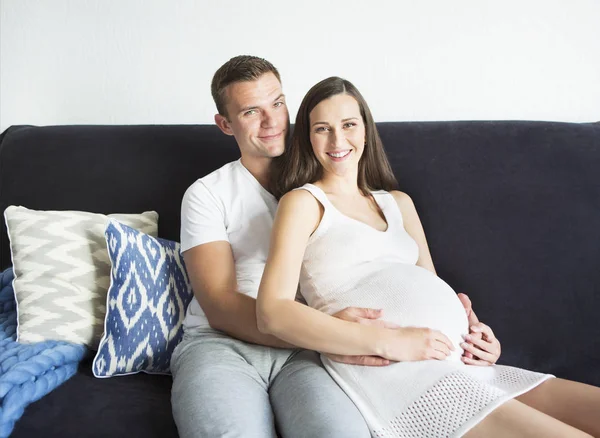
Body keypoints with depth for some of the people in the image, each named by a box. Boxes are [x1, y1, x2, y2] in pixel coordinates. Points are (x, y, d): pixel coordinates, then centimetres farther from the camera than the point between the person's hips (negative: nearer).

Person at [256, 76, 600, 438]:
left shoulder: (399, 203, 25)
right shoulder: (302, 202, 5)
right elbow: (272, 312, -9)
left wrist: (477, 333, 1)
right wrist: (389, 342, -18)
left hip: (462, 362, 7)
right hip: (391, 372, -7)